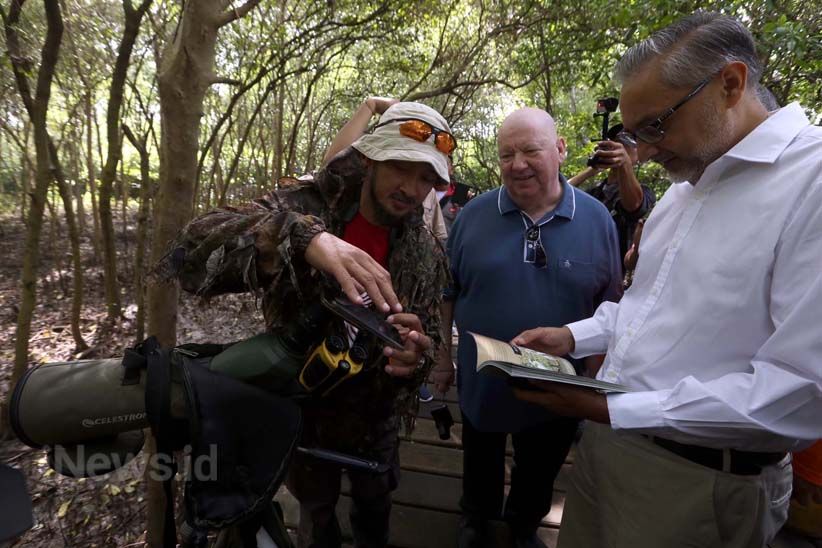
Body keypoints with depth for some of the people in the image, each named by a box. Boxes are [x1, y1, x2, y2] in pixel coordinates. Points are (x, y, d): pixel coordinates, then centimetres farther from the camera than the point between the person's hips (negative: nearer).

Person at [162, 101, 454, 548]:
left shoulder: (427, 256, -11)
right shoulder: (302, 207, -21)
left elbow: (427, 344, -8)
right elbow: (191, 251, -35)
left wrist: (415, 357, -33)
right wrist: (303, 236, -52)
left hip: (374, 415, 2)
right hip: (300, 406, -2)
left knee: (374, 503, 27)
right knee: (315, 508, 25)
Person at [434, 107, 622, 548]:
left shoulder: (597, 219, -9)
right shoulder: (473, 215, -9)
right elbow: (447, 293, -1)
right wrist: (442, 358, 1)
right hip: (481, 384, 0)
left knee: (538, 474, 25)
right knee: (480, 464, 25)